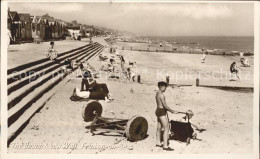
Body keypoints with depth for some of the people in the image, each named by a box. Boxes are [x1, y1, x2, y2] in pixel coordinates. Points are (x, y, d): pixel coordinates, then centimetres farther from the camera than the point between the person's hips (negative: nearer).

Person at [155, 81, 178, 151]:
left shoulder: (157, 93, 12)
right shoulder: (161, 95, -19)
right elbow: (165, 106, -21)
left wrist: (170, 110, 23)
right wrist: (173, 111, -12)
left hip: (158, 110, 10)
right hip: (162, 112, -10)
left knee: (159, 127, 19)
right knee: (166, 129, -8)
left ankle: (158, 143, 31)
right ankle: (165, 146, -9)